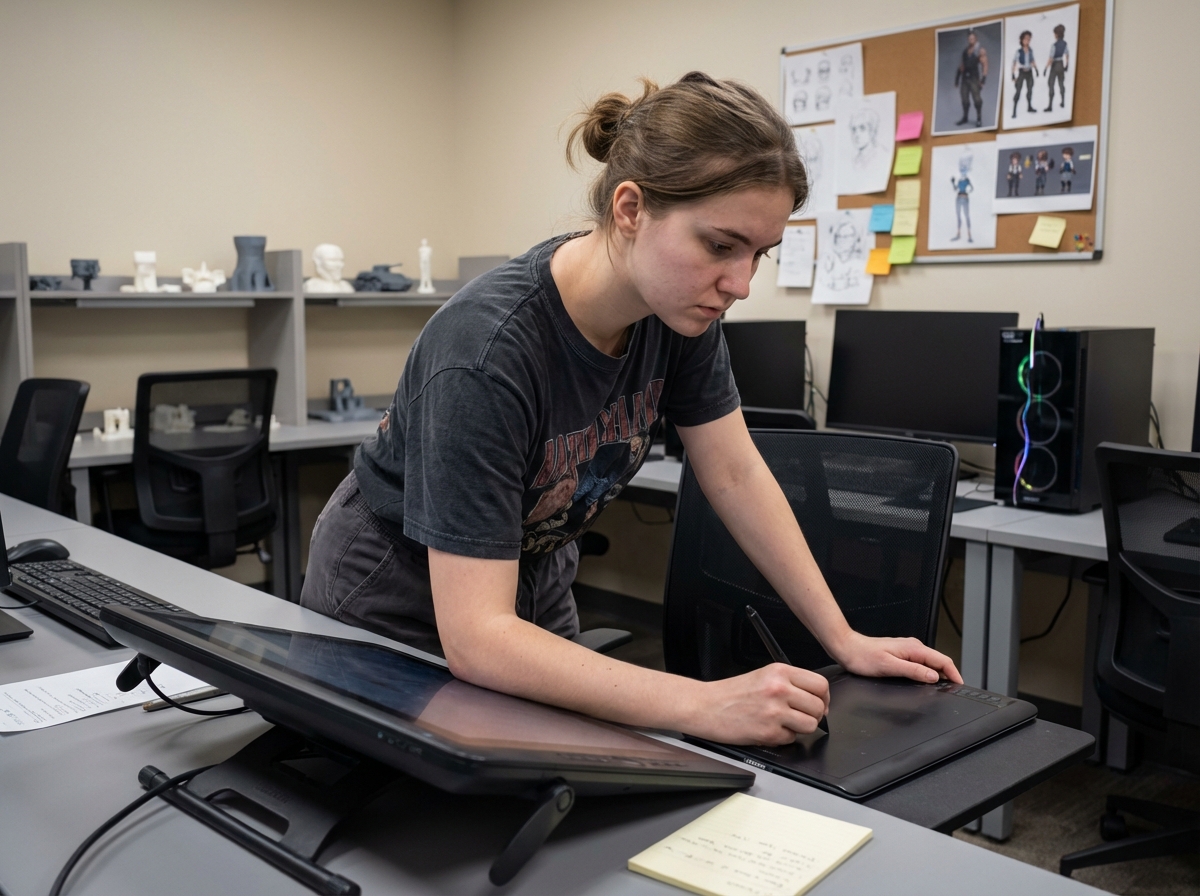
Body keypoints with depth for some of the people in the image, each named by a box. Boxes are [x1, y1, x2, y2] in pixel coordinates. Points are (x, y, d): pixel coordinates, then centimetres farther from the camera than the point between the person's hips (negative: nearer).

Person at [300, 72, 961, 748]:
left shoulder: (680, 308, -17)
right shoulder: (483, 352, -37)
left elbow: (738, 477, -8)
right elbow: (475, 639, -39)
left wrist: (845, 640, -11)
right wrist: (703, 706, -46)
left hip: (534, 593, 6)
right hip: (395, 612, -5)